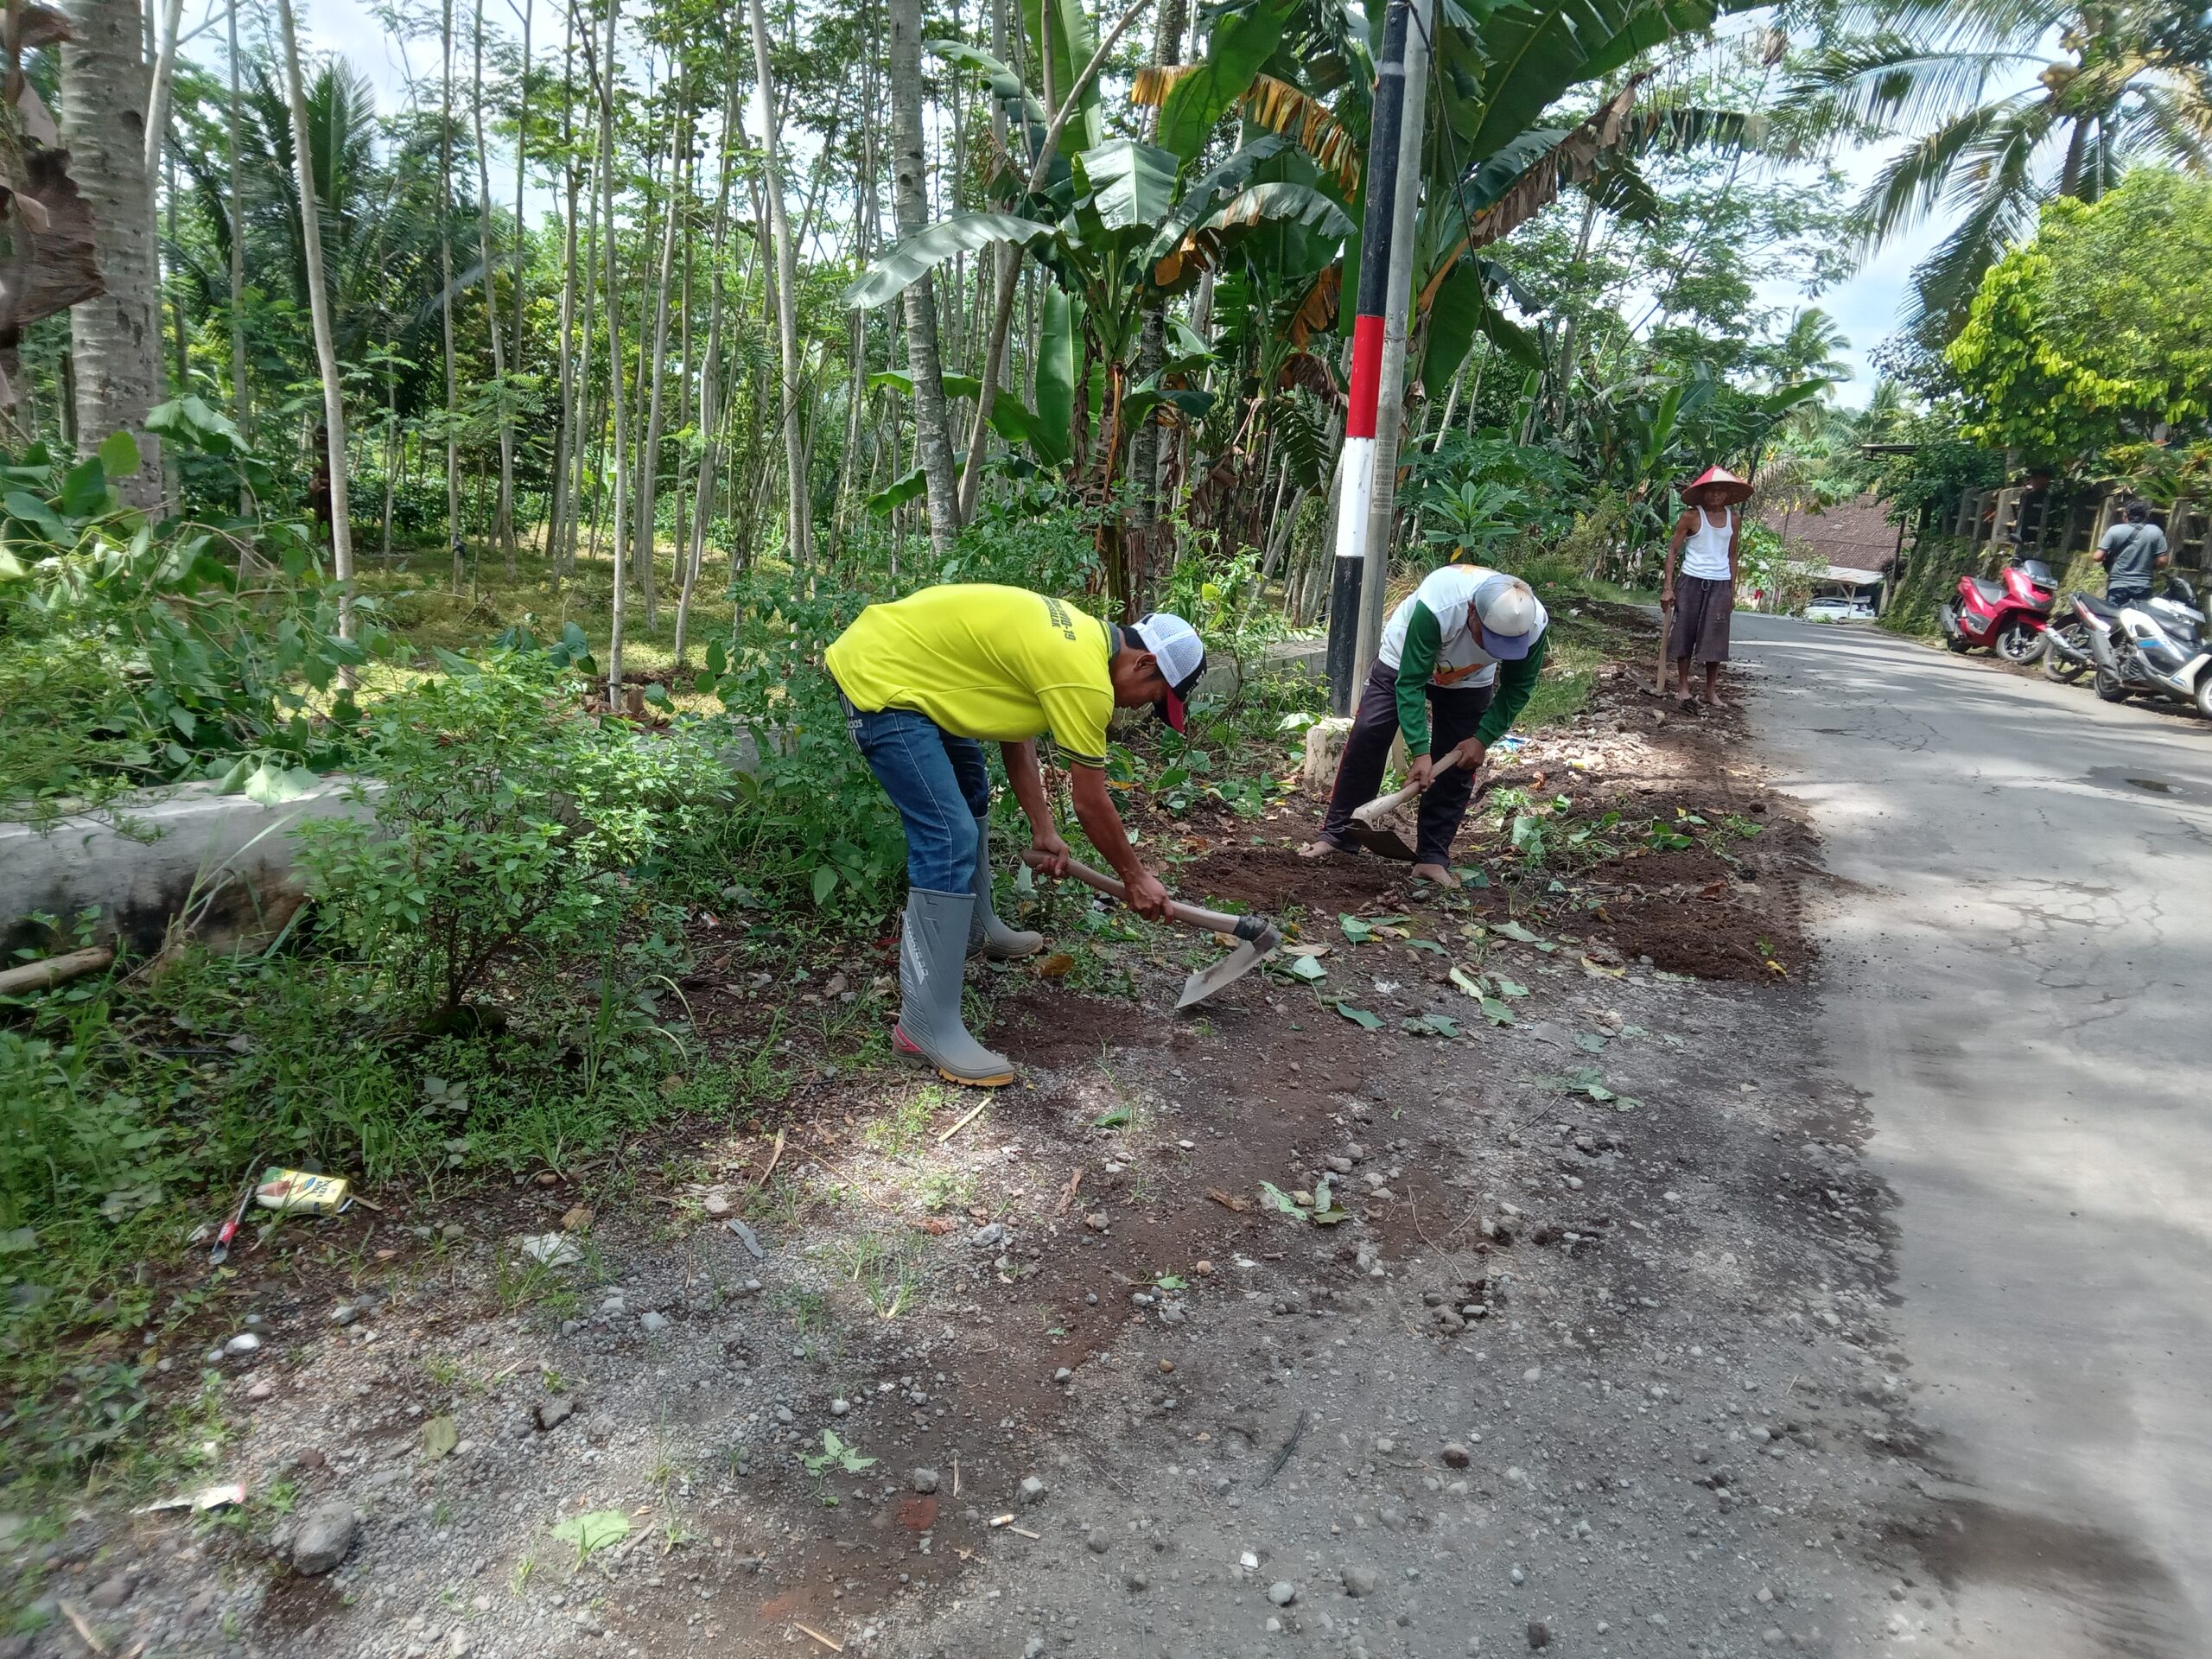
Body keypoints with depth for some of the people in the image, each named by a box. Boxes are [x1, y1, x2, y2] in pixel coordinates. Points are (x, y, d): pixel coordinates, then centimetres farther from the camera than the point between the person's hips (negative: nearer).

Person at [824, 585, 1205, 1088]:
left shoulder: (1079, 635, 9)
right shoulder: (1086, 678, -20)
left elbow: (1016, 734, 15)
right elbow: (1091, 804, -10)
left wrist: (1043, 830, 13)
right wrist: (1135, 876, 5)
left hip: (893, 652, 11)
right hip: (878, 680, -11)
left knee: (971, 796, 25)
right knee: (951, 840, -15)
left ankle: (976, 929, 44)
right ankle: (927, 1026, -10)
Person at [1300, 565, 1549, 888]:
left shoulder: (1534, 625, -32)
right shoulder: (1436, 606, -44)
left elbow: (1517, 689, -12)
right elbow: (1410, 681, -35)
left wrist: (1483, 739, -19)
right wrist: (1419, 752, -37)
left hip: (1469, 682, 3)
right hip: (1404, 663, -2)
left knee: (1458, 765, -5)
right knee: (1366, 737, -10)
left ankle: (1432, 857, 3)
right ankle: (1337, 835, 1)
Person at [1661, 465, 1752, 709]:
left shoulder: (1734, 520, 8)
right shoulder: (1692, 517, -4)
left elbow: (1731, 556, 15)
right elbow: (1672, 550, -2)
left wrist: (1732, 592, 12)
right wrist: (1668, 586, -9)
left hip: (1721, 584, 3)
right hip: (1693, 581, -3)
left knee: (1715, 638, 3)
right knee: (1686, 633, 0)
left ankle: (1711, 690, 12)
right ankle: (1683, 687, 9)